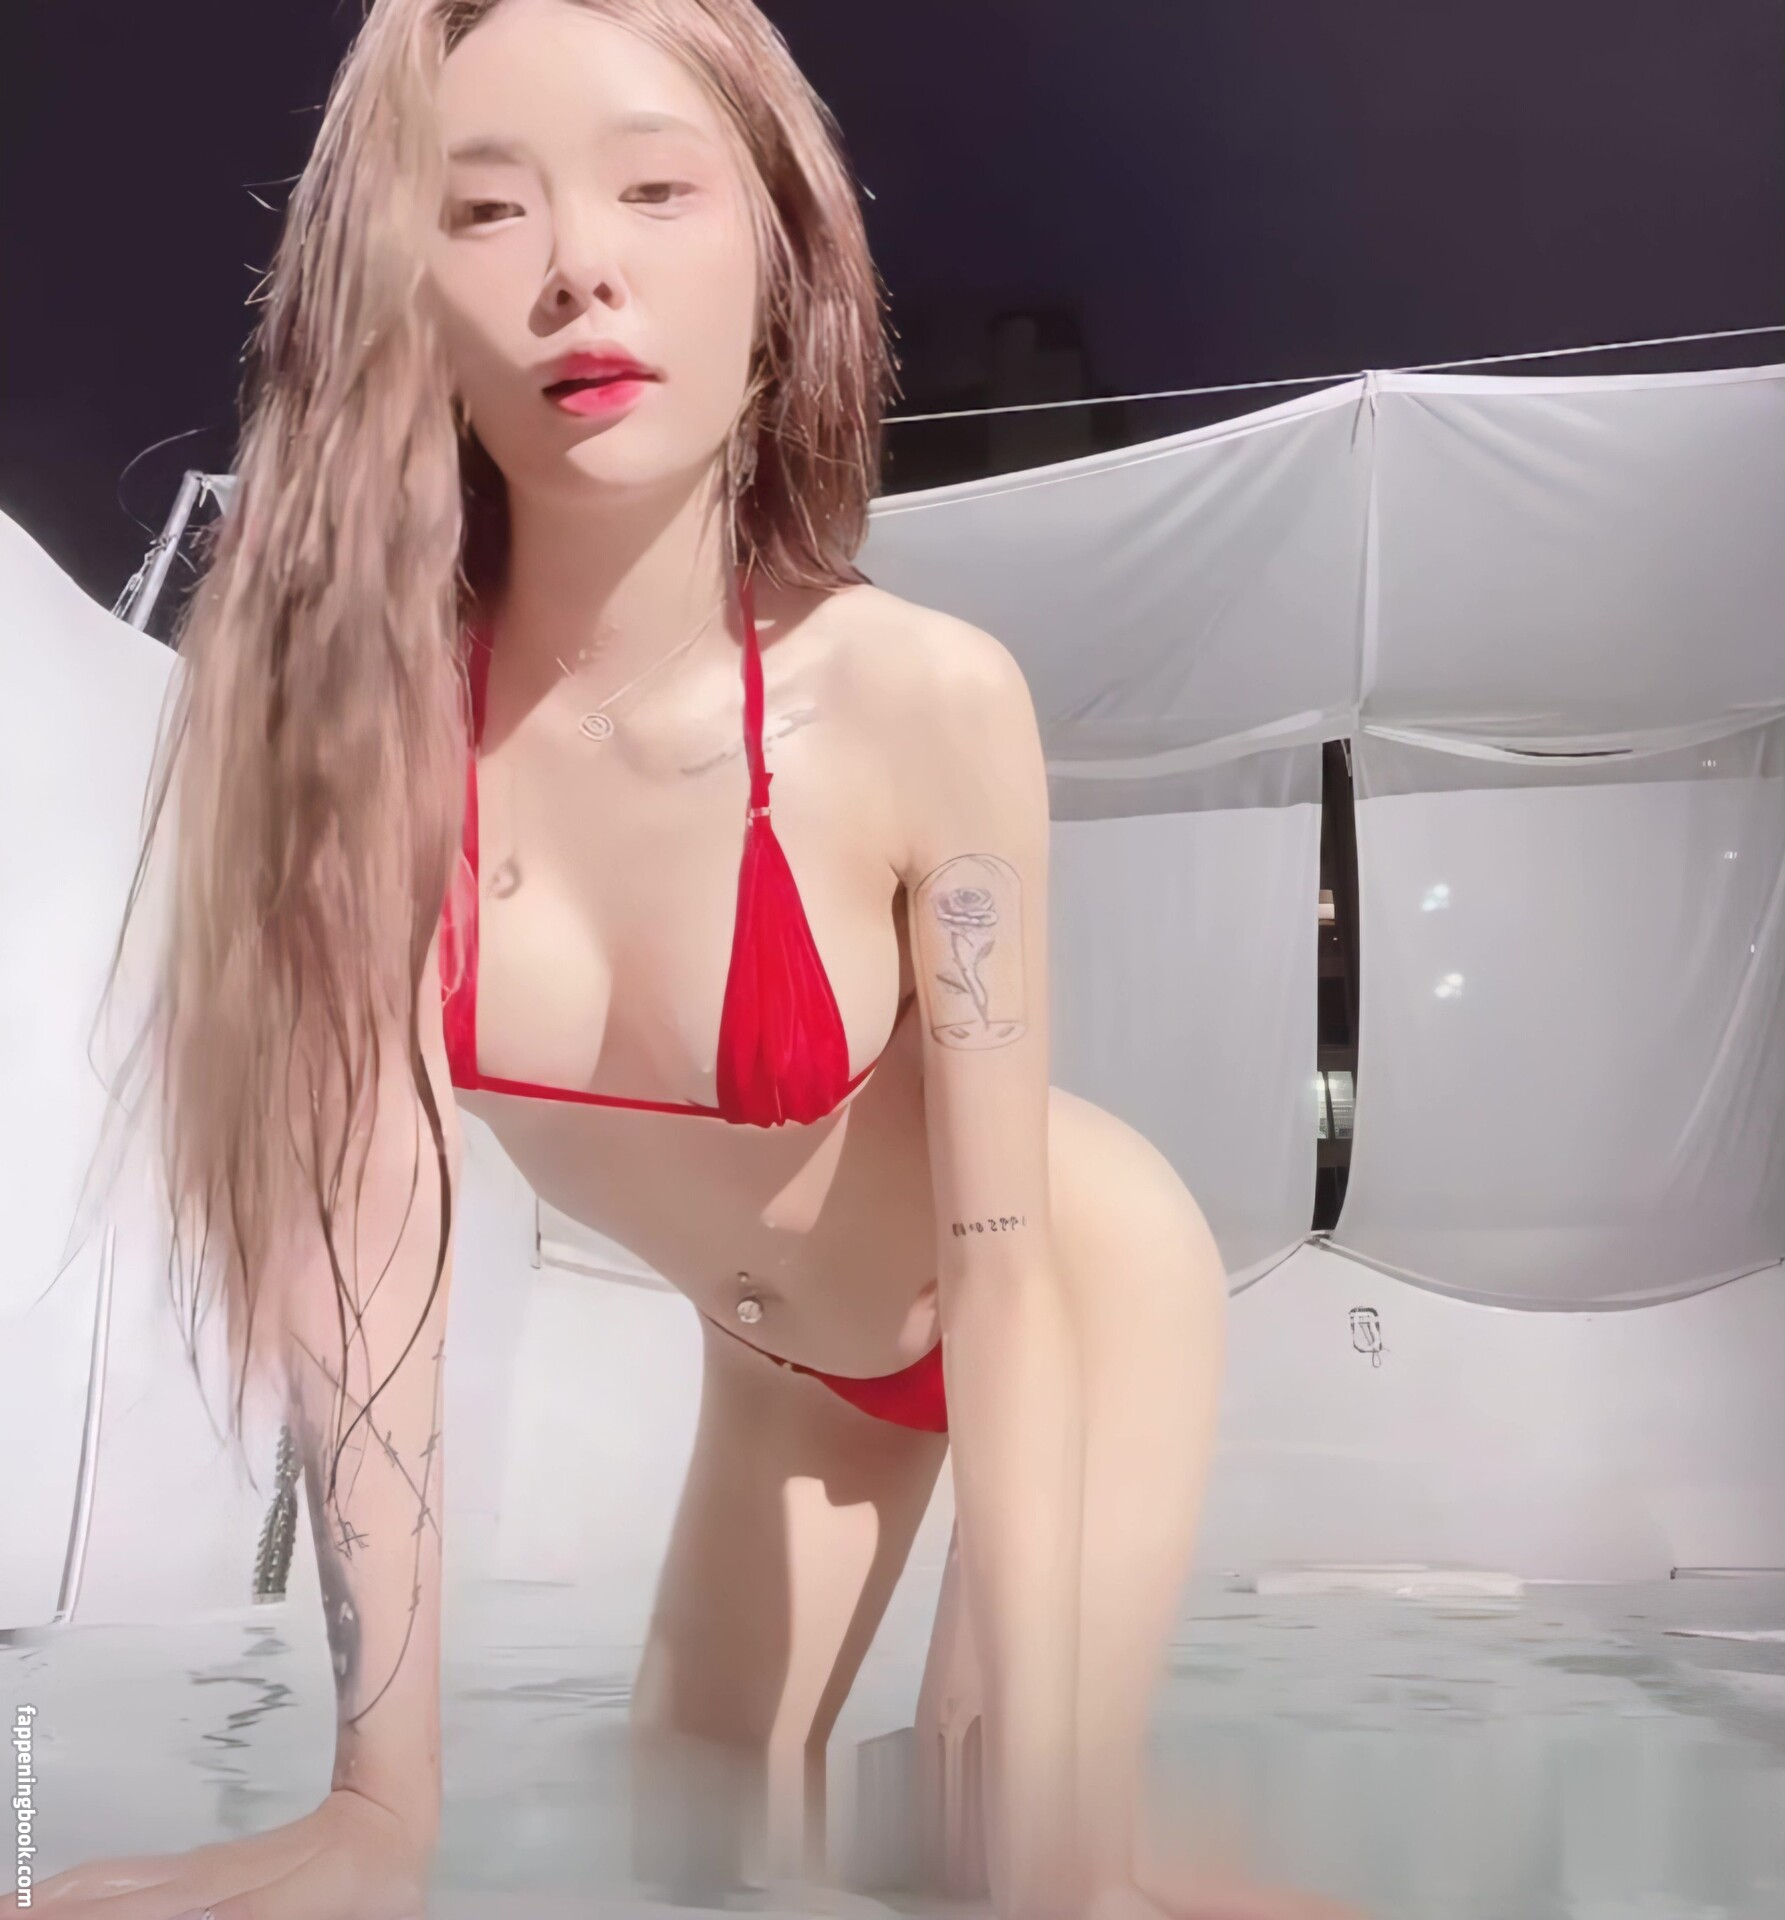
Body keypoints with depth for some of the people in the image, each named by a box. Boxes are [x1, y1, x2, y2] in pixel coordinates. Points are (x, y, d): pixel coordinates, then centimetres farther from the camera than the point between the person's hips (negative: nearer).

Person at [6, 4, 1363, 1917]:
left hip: (1080, 1297, -3)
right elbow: (363, 1224, -27)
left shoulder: (924, 703, -33)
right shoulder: (355, 700, -27)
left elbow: (1003, 1271, -27)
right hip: (780, 1360, 3)